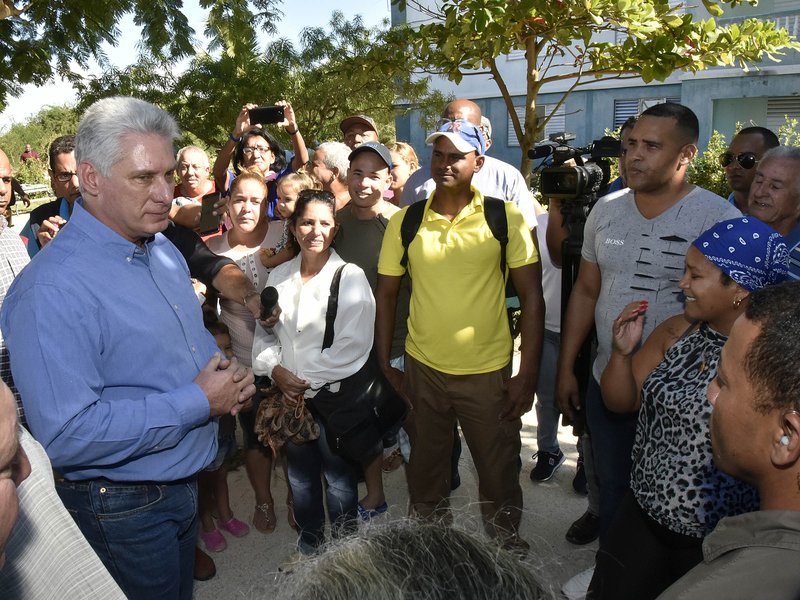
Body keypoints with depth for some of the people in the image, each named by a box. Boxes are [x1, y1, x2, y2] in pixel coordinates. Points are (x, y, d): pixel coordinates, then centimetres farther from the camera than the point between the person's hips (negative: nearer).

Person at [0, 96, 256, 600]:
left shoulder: (164, 251, 2)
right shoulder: (51, 289, -26)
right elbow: (66, 436, -32)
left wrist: (226, 370, -6)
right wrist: (199, 402, -26)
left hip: (184, 482, 8)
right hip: (124, 509, -7)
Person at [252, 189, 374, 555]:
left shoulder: (349, 278, -11)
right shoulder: (278, 277, 4)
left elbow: (353, 345, -16)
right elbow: (264, 333, 8)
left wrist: (308, 384, -14)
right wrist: (277, 370, -10)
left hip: (334, 394, -4)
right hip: (288, 395, 5)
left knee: (339, 476, 9)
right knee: (300, 473, 20)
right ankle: (308, 540, 43)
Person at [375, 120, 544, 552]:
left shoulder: (506, 218, -7)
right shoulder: (405, 221, -2)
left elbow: (531, 296, -6)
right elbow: (386, 295, 4)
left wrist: (528, 374, -9)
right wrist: (386, 366, 2)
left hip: (489, 371, -2)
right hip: (422, 369, 2)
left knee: (500, 475, 14)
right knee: (425, 474, 20)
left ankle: (506, 551, 42)